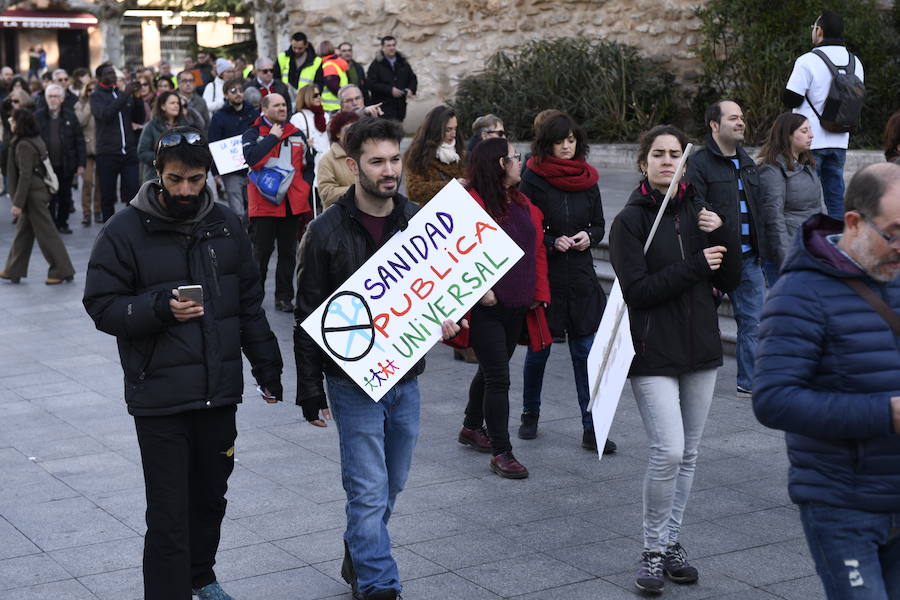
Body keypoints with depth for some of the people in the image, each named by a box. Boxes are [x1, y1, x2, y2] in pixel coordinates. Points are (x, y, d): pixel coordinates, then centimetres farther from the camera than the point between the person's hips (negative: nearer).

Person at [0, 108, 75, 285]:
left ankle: (62, 270, 3)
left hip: (33, 194, -10)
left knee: (46, 233, -3)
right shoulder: (35, 140, 9)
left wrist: (18, 203, -19)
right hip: (39, 189, 10)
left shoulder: (23, 145, -18)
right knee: (23, 232, 15)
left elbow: (25, 176, -21)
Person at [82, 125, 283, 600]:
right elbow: (101, 306, -7)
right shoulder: (124, 231, -7)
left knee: (210, 497, 19)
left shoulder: (226, 226, 7)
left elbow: (250, 306, 14)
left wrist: (267, 368, 12)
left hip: (220, 393, 5)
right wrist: (160, 308, -22)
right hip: (160, 398, -4)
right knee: (168, 514, -4)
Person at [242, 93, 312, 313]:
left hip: (292, 204, 4)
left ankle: (284, 297, 15)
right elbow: (252, 159, -20)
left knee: (288, 253, 8)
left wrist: (308, 203, 12)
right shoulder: (252, 134, 0)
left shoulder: (296, 134, 14)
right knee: (261, 252, 2)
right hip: (264, 204, -4)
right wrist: (272, 137, -13)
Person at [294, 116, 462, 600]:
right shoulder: (327, 232, -9)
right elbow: (308, 318, -5)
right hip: (353, 379, -4)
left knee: (392, 484, 17)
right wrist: (310, 391, -6)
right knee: (369, 491, -5)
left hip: (406, 377, 5)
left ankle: (359, 559, 39)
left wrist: (446, 319, -8)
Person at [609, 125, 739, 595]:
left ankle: (671, 543, 23)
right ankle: (653, 551, 2)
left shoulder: (699, 212, 9)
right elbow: (637, 289, -15)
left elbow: (729, 281, 6)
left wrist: (721, 236, -10)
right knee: (668, 451, -14)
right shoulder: (630, 221, -5)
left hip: (700, 348, 5)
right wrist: (695, 266, -15)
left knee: (688, 454, 10)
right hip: (653, 353, -5)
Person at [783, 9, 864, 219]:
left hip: (810, 141, -6)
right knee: (836, 195, 11)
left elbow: (791, 100, -13)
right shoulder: (855, 62, 8)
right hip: (839, 141, 6)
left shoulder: (807, 61, -13)